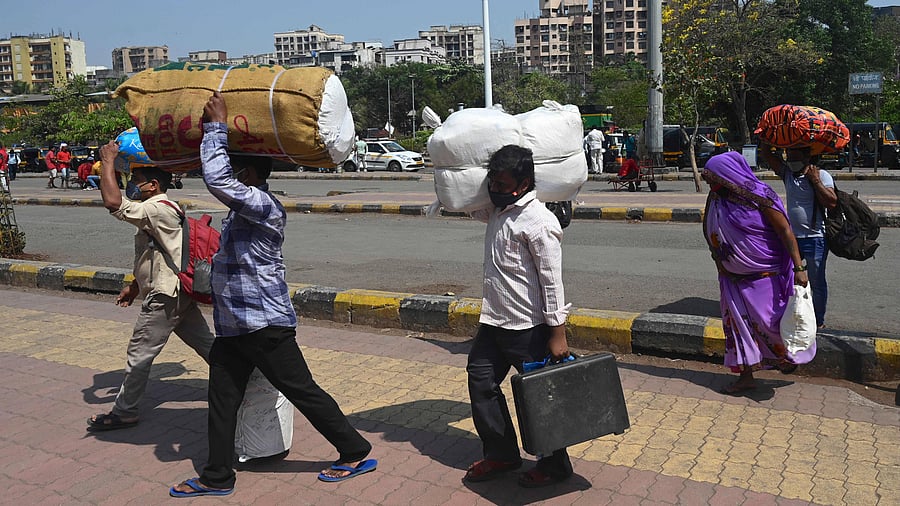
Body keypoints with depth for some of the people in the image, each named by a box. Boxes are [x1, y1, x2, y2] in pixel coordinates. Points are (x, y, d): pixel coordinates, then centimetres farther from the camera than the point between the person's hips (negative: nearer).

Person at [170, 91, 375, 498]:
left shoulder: (262, 205, -20)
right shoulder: (246, 205, 10)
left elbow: (216, 179, -32)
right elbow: (221, 178, 28)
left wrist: (216, 126, -20)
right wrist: (215, 129, 17)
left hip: (264, 326, -10)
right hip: (233, 326, 10)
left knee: (303, 391, 2)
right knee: (221, 398, 14)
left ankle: (356, 454, 18)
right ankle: (217, 477, 27)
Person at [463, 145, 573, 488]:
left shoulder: (539, 222, -19)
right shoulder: (497, 211, 7)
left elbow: (552, 282, -20)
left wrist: (558, 333, -19)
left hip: (529, 327, -9)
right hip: (494, 321, 9)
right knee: (481, 381, 15)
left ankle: (555, 466, 24)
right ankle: (501, 454, 31)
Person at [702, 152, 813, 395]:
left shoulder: (759, 197, -17)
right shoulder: (718, 201, 1)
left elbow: (786, 232, -16)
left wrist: (799, 267, -21)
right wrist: (722, 266, 17)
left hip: (764, 275, -5)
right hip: (734, 277, 5)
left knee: (769, 319, 0)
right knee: (738, 320, 4)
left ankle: (789, 354, 33)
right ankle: (746, 376, 14)